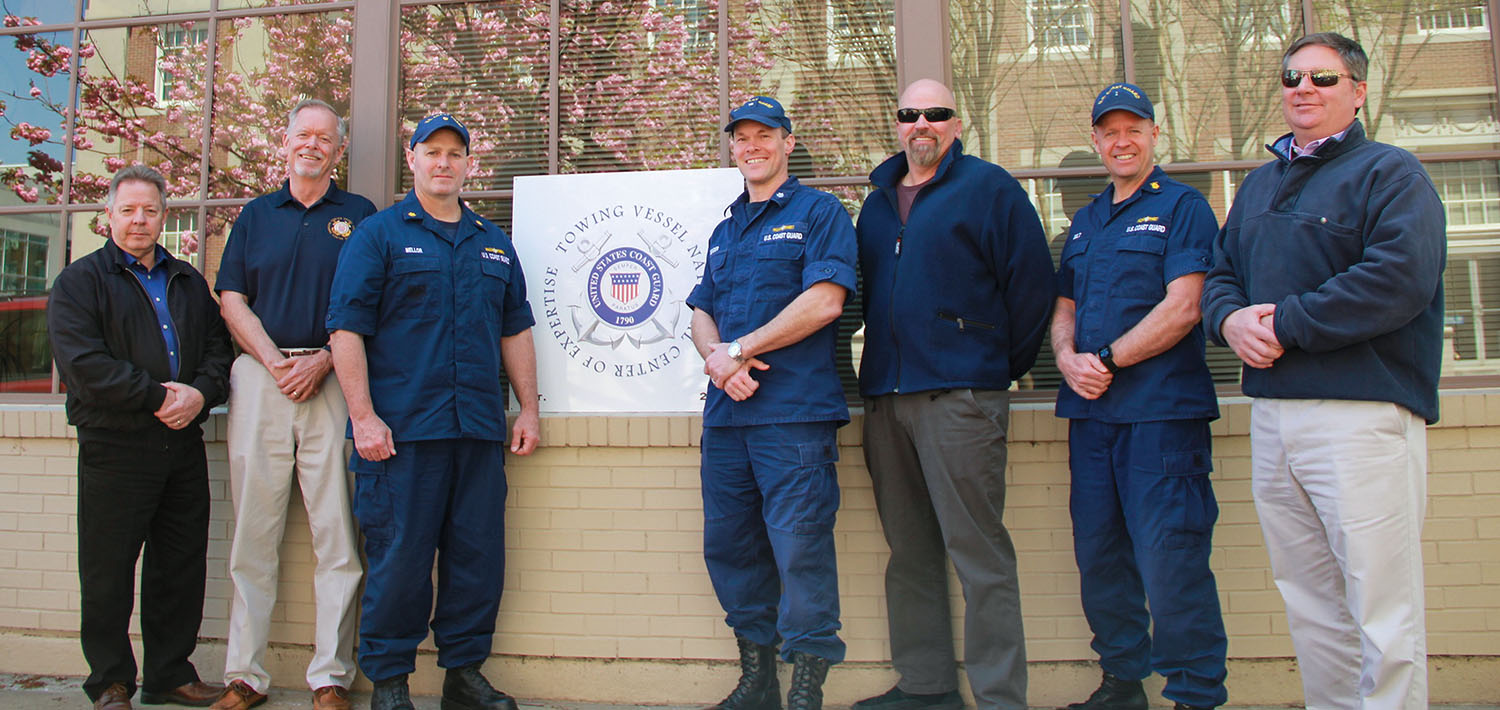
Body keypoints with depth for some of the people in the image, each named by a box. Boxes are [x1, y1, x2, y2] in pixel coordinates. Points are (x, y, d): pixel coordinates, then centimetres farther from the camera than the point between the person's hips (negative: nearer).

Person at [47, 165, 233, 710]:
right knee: (108, 571, 2)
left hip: (183, 445, 4)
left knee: (181, 565, 8)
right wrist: (157, 396, -14)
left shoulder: (189, 282, 18)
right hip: (114, 446, -4)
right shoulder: (80, 281, 3)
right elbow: (82, 362, -10)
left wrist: (200, 393, -8)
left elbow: (218, 345, 13)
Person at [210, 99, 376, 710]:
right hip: (260, 379, 2)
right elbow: (232, 299, 10)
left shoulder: (359, 215, 10)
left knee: (337, 533, -4)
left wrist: (322, 361, -11)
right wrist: (275, 362, -4)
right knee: (253, 533, 3)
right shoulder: (255, 214, 17)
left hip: (332, 380, -2)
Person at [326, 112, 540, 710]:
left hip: (480, 430, 5)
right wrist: (363, 416, -11)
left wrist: (528, 408, 13)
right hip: (400, 430, -4)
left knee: (478, 555, 6)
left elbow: (515, 331, 20)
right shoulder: (378, 234, 4)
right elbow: (347, 328, -4)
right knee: (399, 556, -1)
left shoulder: (493, 243, 18)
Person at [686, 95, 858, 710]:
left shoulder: (818, 212, 2)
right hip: (726, 412, 7)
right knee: (728, 546, 10)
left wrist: (739, 349, -10)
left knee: (800, 547, -7)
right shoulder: (724, 231, 23)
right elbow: (701, 313, 19)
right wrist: (717, 357, -5)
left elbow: (824, 301, -11)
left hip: (794, 412, -7)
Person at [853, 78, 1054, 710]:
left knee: (977, 551, -6)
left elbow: (1031, 282, -3)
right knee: (909, 550, 11)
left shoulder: (988, 187, 2)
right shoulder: (877, 203, 20)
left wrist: (1004, 366, 1)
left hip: (959, 393, -6)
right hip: (885, 396, 7)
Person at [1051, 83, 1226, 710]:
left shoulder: (1182, 207, 0)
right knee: (1098, 556, 11)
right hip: (1091, 409, 7)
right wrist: (1068, 359, -2)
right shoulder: (1086, 221, 21)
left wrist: (1107, 361, -13)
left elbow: (1183, 307, -11)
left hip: (1161, 408, -7)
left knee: (1170, 559, -7)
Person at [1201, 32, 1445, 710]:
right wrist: (1231, 319, -3)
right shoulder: (1260, 184, 21)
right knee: (1308, 603, 14)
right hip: (1272, 412, 7)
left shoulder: (1389, 172, -1)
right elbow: (1219, 273, 20)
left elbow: (1398, 279, -16)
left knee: (1382, 614, -3)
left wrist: (1285, 324, -14)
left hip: (1363, 411, -7)